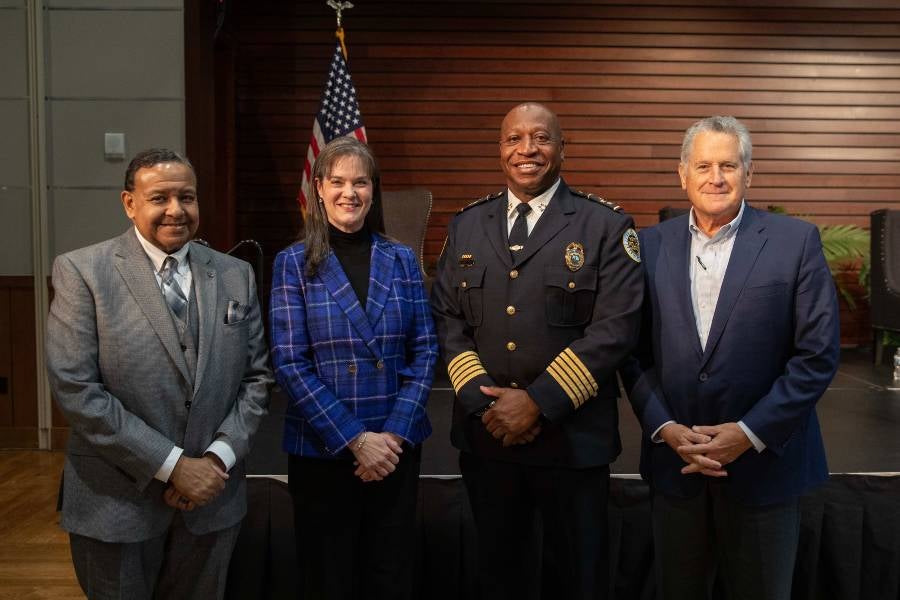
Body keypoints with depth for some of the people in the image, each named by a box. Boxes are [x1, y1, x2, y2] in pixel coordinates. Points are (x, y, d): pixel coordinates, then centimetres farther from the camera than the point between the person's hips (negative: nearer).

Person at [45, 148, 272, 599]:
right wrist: (172, 465, -16)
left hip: (211, 497, 3)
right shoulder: (81, 271, -8)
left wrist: (218, 459, -9)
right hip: (117, 503, -3)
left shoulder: (235, 275, 4)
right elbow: (75, 389, -14)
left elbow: (257, 376, 5)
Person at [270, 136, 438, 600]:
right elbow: (290, 364, -9)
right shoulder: (294, 264, -4)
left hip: (397, 446, 2)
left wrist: (395, 433, -10)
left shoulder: (401, 260, 3)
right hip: (321, 451, -2)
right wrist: (355, 439, -14)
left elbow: (424, 351, 1)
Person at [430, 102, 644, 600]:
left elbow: (615, 329, -13)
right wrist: (483, 400, -10)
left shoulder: (606, 226, -5)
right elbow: (446, 318, 3)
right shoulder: (466, 225, 7)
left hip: (573, 437, -3)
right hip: (485, 433, 3)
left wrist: (538, 402, -17)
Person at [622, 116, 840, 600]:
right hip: (673, 459, 2)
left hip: (764, 461, -2)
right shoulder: (652, 245, 2)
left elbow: (818, 354, -8)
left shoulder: (796, 242, -5)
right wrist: (664, 428, -9)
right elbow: (634, 351, 2)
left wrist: (750, 433, -13)